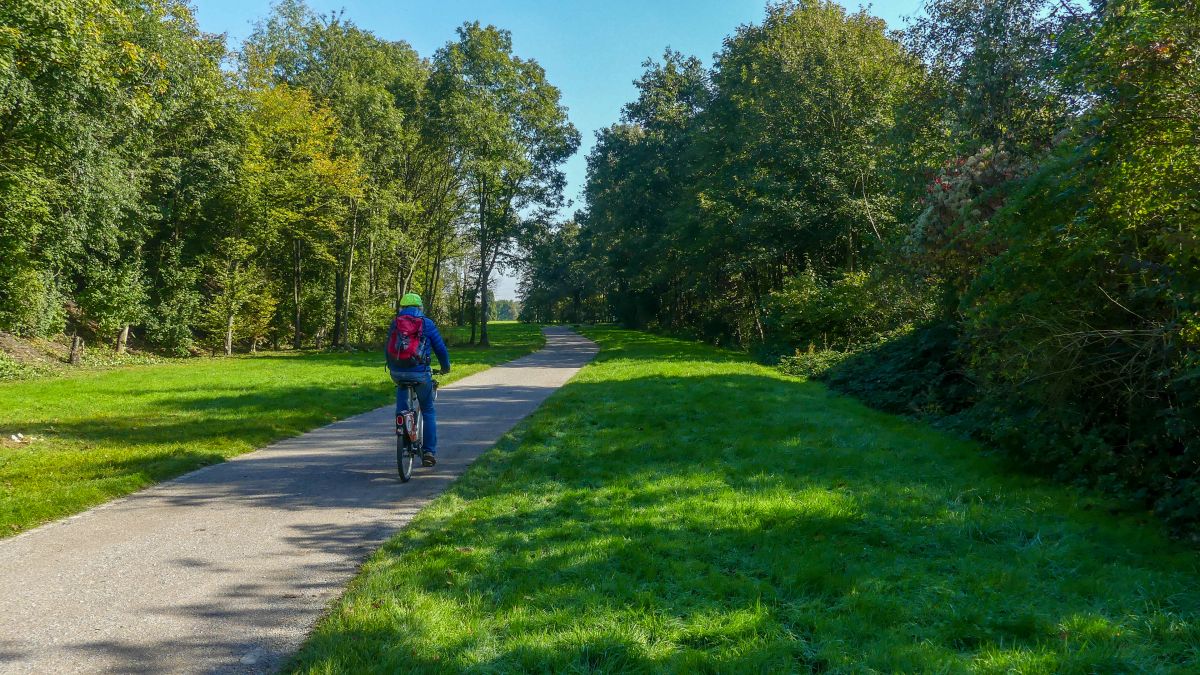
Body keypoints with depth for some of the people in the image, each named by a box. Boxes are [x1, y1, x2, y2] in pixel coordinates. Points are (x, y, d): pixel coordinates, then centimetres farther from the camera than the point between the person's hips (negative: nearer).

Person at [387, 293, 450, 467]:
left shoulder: (395, 323, 10)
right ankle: (429, 451, 11)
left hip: (397, 372, 1)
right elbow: (440, 347, 6)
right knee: (428, 411, 13)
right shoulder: (427, 323, 3)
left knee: (401, 387, 35)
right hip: (420, 374, -1)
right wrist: (445, 366, 23)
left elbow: (388, 348, 19)